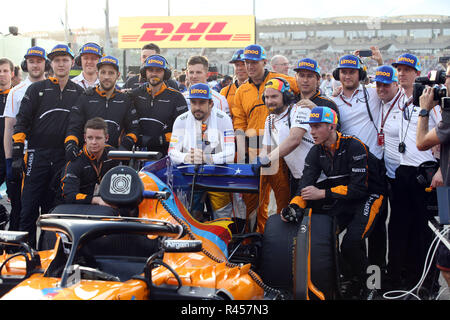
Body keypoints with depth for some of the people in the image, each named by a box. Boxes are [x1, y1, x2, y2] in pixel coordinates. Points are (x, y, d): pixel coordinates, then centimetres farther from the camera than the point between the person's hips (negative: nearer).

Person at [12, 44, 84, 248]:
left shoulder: (79, 92, 12)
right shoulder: (37, 89, 6)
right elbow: (22, 122, 2)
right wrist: (17, 154, -6)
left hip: (65, 157, 2)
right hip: (37, 154, -1)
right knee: (29, 207, -4)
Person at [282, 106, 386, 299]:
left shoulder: (354, 147, -21)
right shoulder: (316, 152, 0)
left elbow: (359, 188, -26)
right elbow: (305, 184, -6)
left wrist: (322, 193, -27)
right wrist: (294, 206, -26)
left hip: (367, 196, -6)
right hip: (341, 198, 7)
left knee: (351, 244, -25)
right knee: (316, 234, -12)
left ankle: (359, 285, 2)